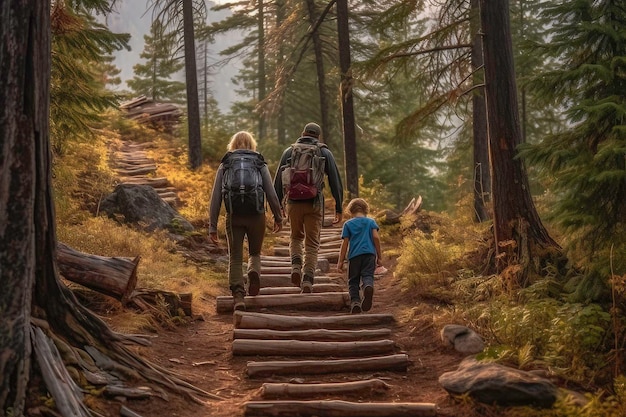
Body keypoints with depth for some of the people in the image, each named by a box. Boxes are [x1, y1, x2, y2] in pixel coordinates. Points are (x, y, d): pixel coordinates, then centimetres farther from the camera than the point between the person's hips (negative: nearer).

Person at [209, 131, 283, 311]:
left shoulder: (224, 166, 10)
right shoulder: (260, 164, 8)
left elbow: (216, 197, 4)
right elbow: (271, 193, 1)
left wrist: (212, 226, 4)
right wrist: (278, 218, 11)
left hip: (234, 216, 0)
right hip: (256, 215, 0)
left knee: (235, 258, 9)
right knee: (255, 253, 20)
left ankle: (238, 296, -6)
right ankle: (254, 271, -11)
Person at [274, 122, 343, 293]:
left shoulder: (289, 151, 11)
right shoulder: (324, 152, 8)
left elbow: (278, 180, 9)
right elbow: (335, 181, 3)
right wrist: (338, 207, 7)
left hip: (293, 202, 1)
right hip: (315, 203, -1)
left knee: (296, 237, 23)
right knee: (312, 244, 7)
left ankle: (296, 266, -1)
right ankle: (308, 280, -5)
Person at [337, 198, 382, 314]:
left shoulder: (348, 224, 12)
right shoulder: (371, 222, 14)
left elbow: (345, 243, 7)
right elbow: (376, 237, 3)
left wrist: (341, 261, 9)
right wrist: (379, 257, 7)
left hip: (354, 255, 0)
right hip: (369, 253, 0)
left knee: (353, 281, 7)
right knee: (368, 275, -9)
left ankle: (355, 301, -13)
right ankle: (368, 286, -44)